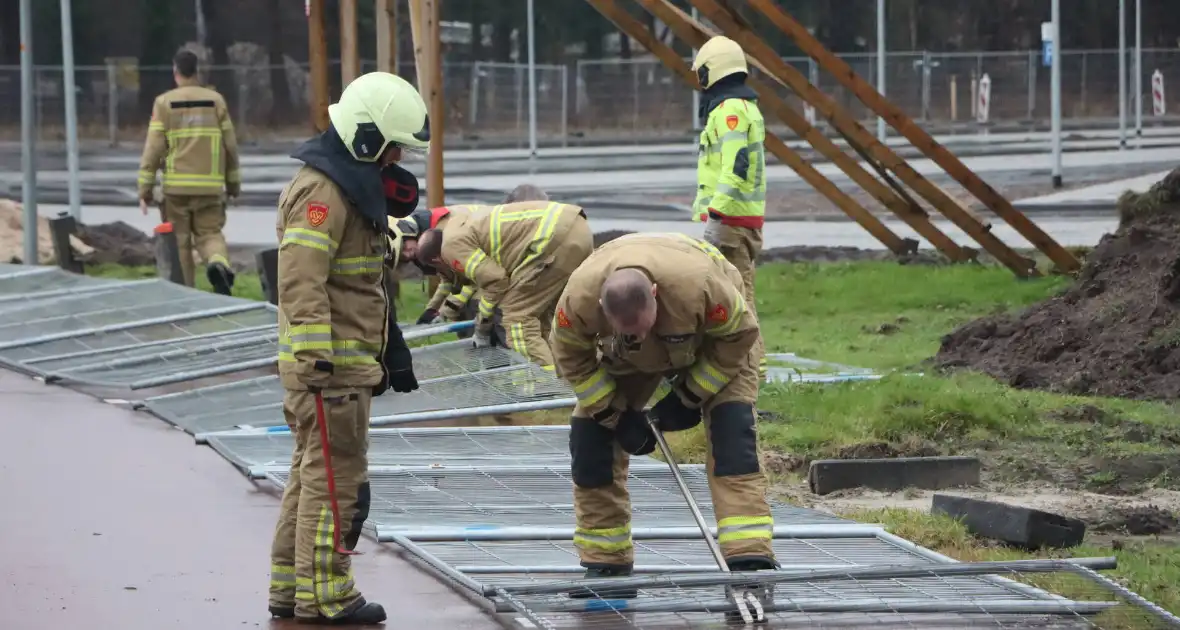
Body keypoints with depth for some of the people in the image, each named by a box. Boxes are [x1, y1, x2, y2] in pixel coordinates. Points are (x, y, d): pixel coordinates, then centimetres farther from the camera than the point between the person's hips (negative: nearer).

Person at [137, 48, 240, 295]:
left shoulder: (164, 103, -2)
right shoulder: (216, 101, 5)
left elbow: (153, 148, -5)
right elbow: (230, 145, 7)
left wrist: (145, 189, 0)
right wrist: (233, 182, 18)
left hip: (176, 185, -1)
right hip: (210, 185, 1)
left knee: (179, 241, 8)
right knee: (210, 233, 9)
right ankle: (218, 263, -22)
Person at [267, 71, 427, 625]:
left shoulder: (352, 185, 18)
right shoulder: (321, 192, -16)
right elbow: (301, 283, -24)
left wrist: (392, 357, 28)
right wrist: (316, 360, -27)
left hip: (349, 361, 11)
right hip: (329, 367, -11)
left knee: (313, 474, 14)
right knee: (335, 477, -7)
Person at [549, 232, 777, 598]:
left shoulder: (699, 286, -45)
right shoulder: (579, 297, -37)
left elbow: (740, 335, -24)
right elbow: (571, 357, -16)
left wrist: (690, 397, -20)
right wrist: (617, 415, -18)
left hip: (713, 340, -3)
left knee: (732, 431, -22)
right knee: (589, 434, -8)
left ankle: (750, 559, -26)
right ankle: (604, 563, 2)